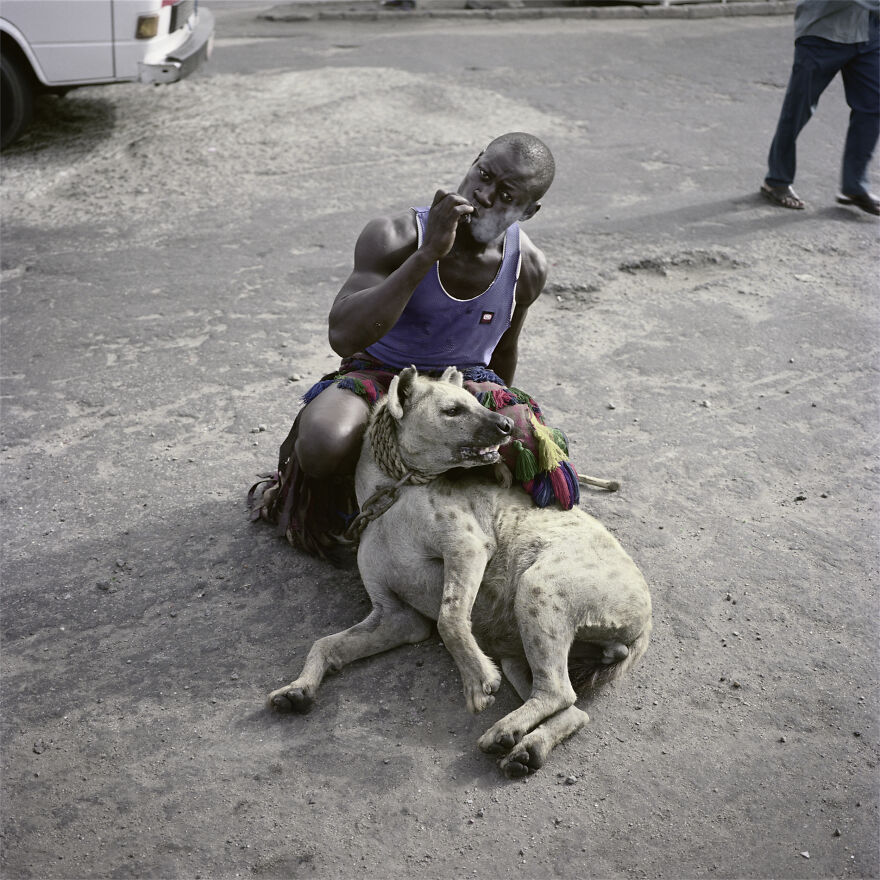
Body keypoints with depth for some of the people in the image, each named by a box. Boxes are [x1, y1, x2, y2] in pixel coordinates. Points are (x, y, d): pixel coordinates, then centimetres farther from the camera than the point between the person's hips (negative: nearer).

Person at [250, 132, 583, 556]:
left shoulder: (528, 267, -12)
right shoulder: (395, 237, -24)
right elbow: (343, 337, -37)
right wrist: (428, 254, -42)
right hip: (378, 374, -3)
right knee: (324, 444, -37)